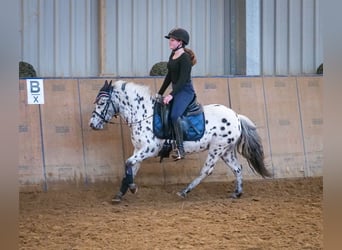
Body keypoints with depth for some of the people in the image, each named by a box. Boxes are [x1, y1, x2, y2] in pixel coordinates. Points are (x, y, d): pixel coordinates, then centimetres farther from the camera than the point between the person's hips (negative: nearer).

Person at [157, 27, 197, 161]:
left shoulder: (185, 58, -16)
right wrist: (160, 93, 19)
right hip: (176, 91, 11)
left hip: (185, 91, -11)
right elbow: (169, 76, 19)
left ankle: (180, 149, -29)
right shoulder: (173, 54, 12)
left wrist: (171, 94, -29)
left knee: (174, 115, -28)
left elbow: (183, 79, -23)